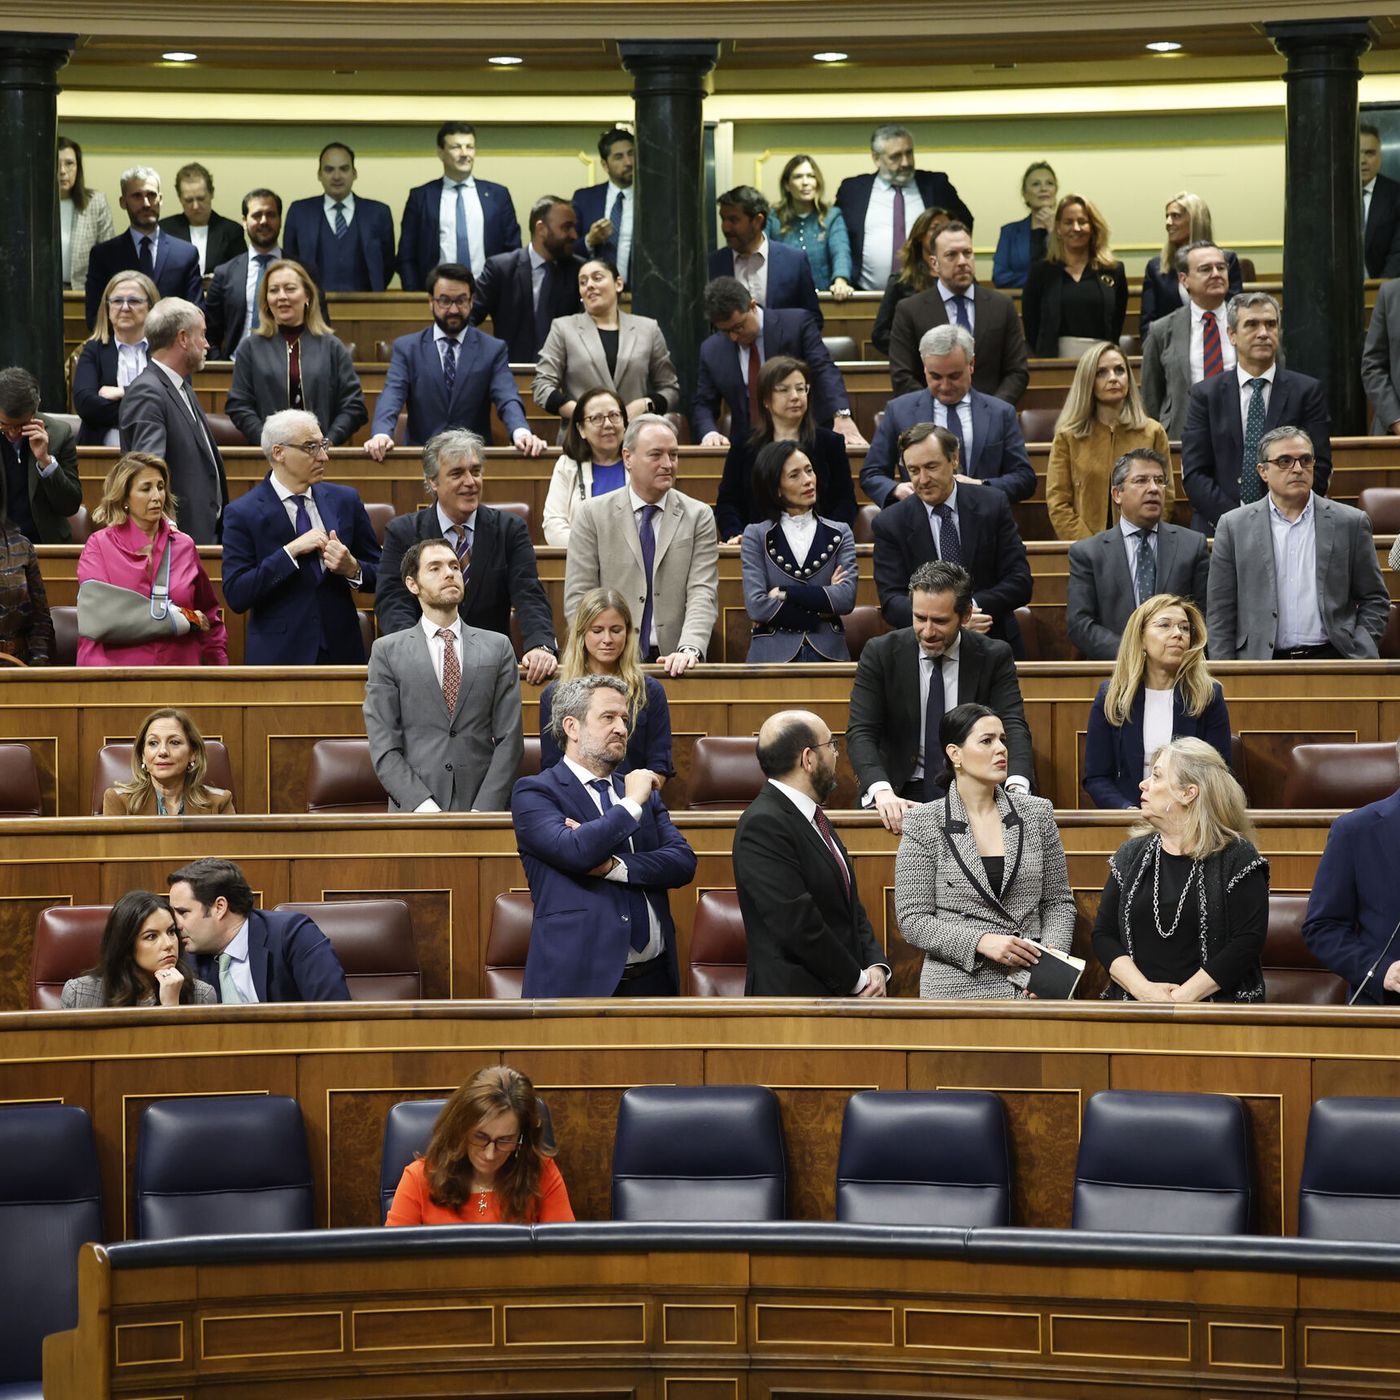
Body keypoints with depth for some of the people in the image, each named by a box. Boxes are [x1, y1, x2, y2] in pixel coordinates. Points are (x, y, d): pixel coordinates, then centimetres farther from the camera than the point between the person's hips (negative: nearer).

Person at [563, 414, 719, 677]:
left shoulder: (699, 517, 10)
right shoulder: (591, 515, 8)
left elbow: (703, 595, 0)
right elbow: (578, 598, 4)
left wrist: (689, 650, -18)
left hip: (673, 662, 1)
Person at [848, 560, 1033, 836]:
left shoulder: (994, 656, 0)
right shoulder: (880, 653, -2)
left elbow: (1013, 727, -10)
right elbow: (861, 732, -10)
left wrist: (1016, 788, -33)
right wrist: (882, 791, -30)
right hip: (904, 793, 0)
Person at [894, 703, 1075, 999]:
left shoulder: (1037, 813, 5)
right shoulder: (923, 824, -4)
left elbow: (1059, 901, 9)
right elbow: (912, 920, -6)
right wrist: (981, 942, -18)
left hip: (1032, 986, 3)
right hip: (958, 986, -2)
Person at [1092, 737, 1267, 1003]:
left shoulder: (1236, 858, 1)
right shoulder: (1131, 854, 15)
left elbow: (1248, 942, -7)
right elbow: (1103, 935, 11)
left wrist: (1184, 996, -14)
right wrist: (1143, 989, -7)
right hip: (1134, 1007, 3)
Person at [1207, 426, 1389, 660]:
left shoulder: (1350, 523, 10)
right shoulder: (1235, 527, 9)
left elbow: (1374, 601, 13)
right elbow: (1221, 612, 9)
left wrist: (1361, 658, -1)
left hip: (1331, 659, 0)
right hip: (1260, 665, 0)